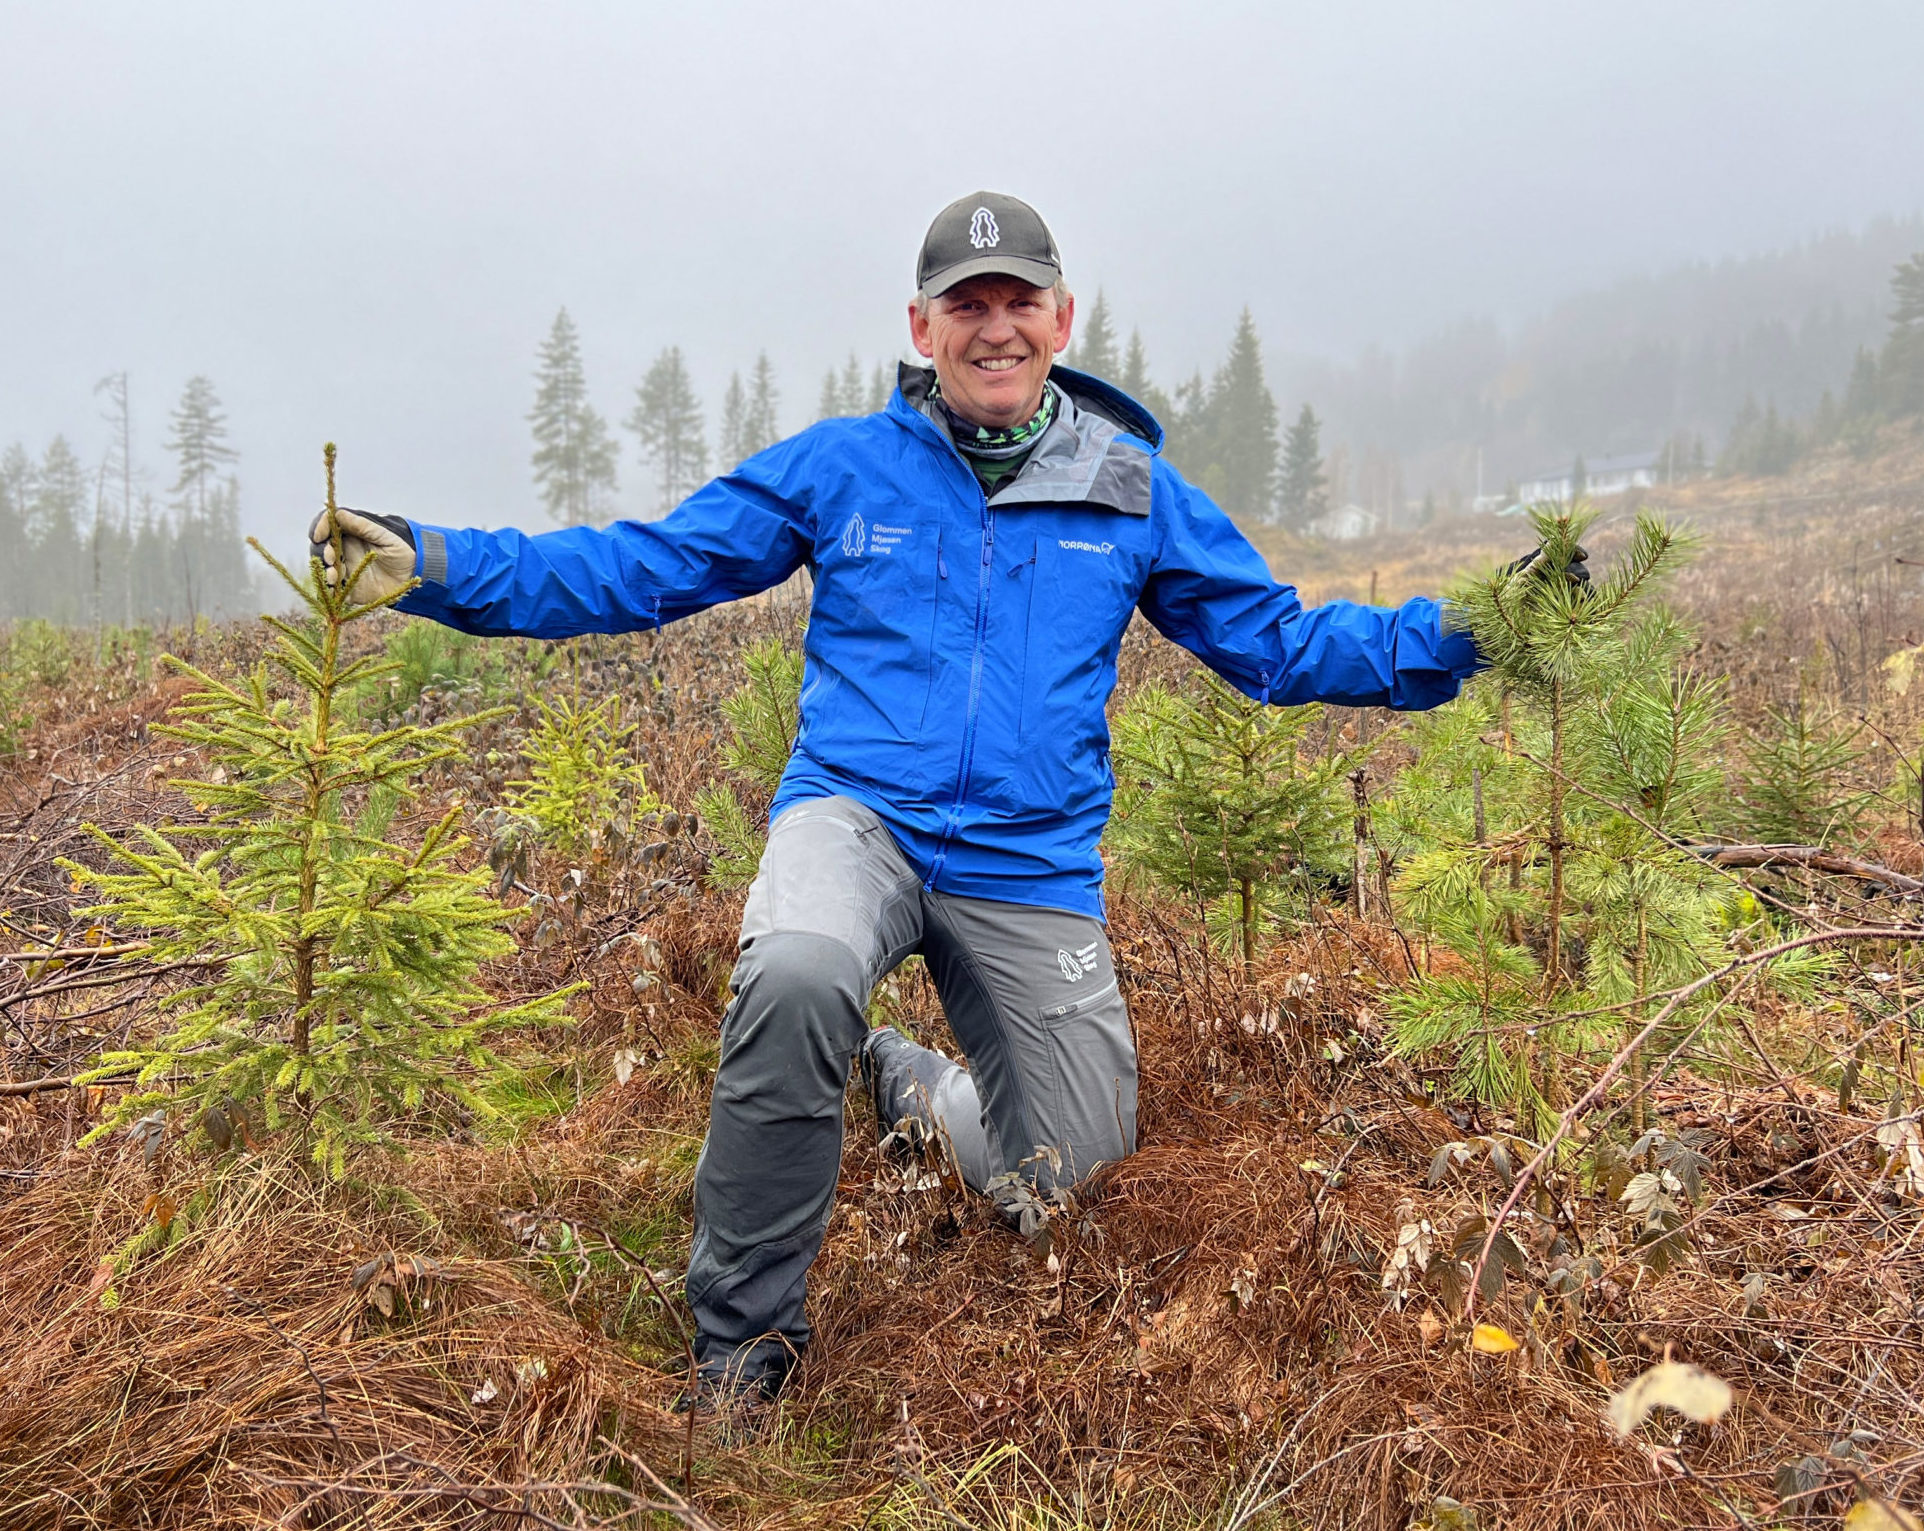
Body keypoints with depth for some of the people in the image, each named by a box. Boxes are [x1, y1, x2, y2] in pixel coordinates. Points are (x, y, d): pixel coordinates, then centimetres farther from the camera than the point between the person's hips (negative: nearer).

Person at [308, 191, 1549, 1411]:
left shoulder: (1134, 494, 7)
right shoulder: (837, 468, 3)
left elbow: (1277, 643, 12)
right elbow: (644, 567, 3)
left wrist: (1450, 640, 1)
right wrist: (433, 567, -7)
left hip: (1033, 870, 3)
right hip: (859, 817, -2)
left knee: (1067, 1170, 4)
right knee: (797, 975, -37)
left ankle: (899, 1077, 38)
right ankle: (744, 1332, -12)